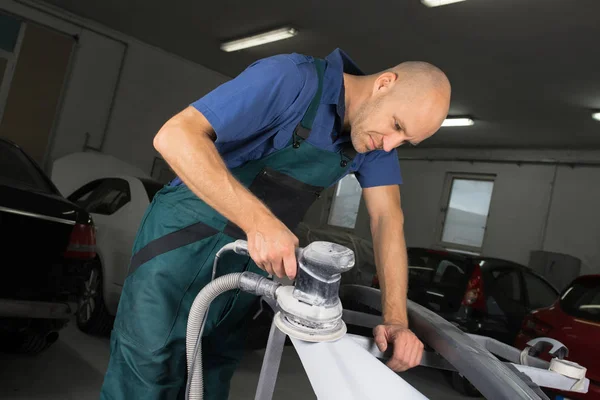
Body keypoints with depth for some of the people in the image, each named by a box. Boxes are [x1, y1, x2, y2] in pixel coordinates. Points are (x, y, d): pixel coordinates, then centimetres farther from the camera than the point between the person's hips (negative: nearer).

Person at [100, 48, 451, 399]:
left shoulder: (378, 137, -2)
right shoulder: (293, 78, -24)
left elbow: (388, 218, -5)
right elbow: (175, 135, -30)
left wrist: (396, 318, -17)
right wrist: (258, 219, -41)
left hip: (253, 258, 6)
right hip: (188, 240, -6)